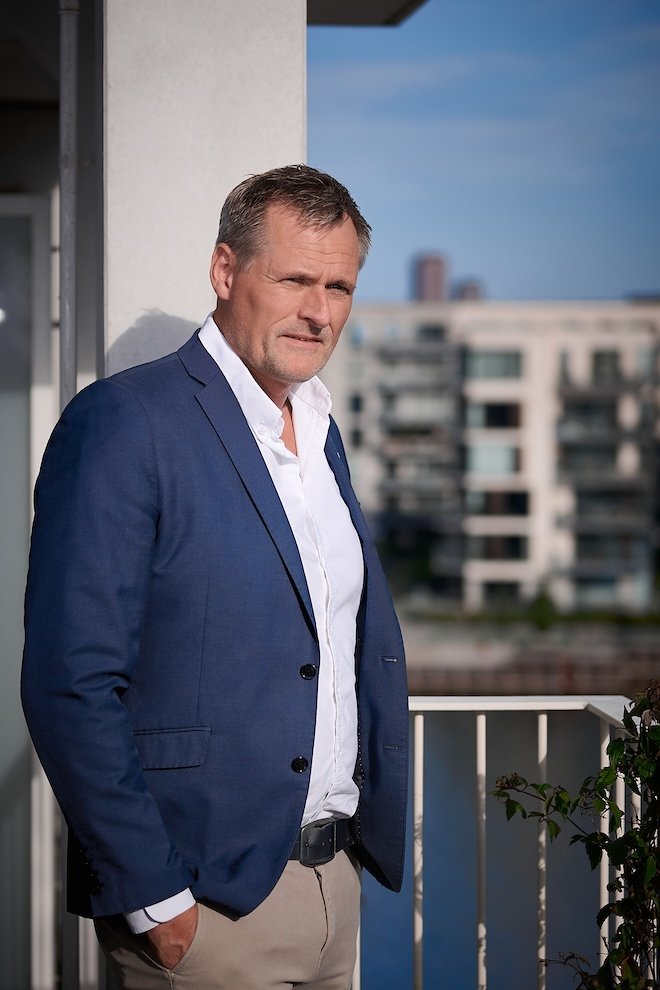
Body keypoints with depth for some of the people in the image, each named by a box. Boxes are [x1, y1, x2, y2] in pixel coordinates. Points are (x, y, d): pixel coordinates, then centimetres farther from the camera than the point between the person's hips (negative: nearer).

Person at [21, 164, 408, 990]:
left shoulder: (320, 432, 12)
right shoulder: (123, 422, -13)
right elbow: (71, 685, -18)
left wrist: (365, 831, 11)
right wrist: (153, 900, -18)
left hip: (334, 877, 7)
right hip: (203, 903, -7)